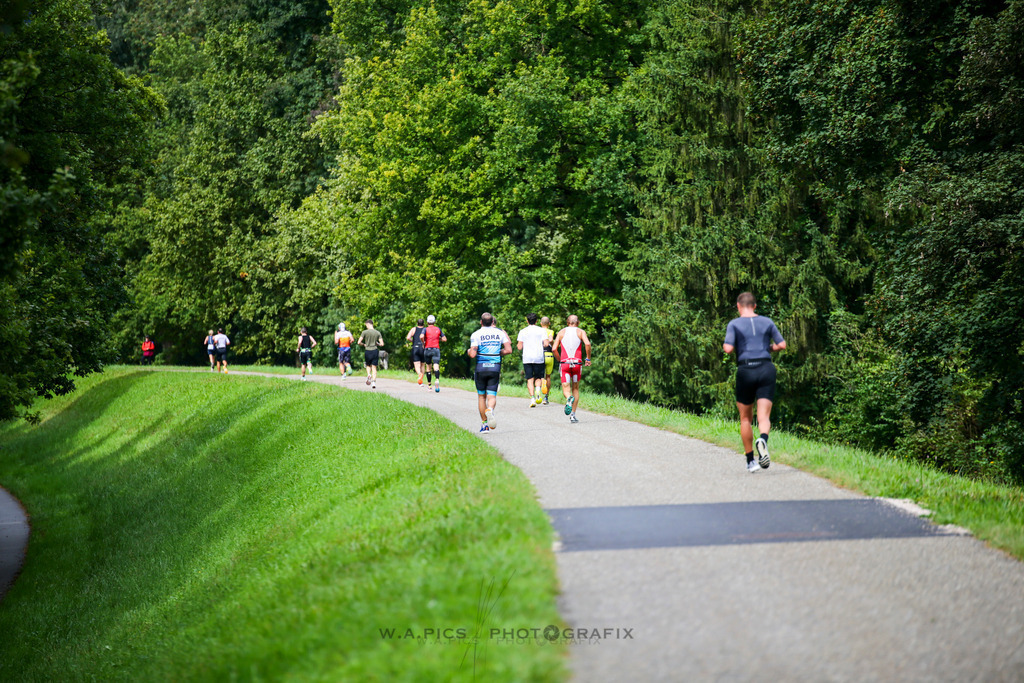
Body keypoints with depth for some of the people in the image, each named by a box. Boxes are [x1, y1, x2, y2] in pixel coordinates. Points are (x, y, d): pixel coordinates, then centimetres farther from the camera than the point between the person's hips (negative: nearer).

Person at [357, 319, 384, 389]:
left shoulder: (365, 332, -4)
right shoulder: (378, 333, 2)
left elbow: (359, 342, -7)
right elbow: (382, 344, -3)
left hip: (367, 351, -1)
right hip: (375, 351, 1)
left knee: (368, 365, 20)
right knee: (374, 367, 5)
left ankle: (368, 375, -8)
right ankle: (374, 381, -7)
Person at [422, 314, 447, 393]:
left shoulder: (426, 329, 2)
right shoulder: (438, 329, 10)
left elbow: (421, 336, -17)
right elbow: (444, 339, 9)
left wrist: (423, 343, 0)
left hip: (427, 349, 0)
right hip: (436, 349, 0)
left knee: (428, 366, 15)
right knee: (436, 366, -13)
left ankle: (429, 384, 23)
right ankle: (437, 380, -40)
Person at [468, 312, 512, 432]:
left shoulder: (476, 334, -3)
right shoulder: (500, 333, 5)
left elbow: (473, 354, -11)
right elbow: (509, 350, 0)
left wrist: (469, 351, 12)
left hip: (480, 367, -1)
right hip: (495, 367, 1)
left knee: (481, 396, 12)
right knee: (492, 395, 2)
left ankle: (484, 423, 13)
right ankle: (490, 409, -32)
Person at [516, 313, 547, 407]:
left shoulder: (523, 331, 5)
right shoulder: (541, 330, 4)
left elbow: (519, 347, 1)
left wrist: (517, 344, 23)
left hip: (527, 359, 0)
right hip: (539, 358, 0)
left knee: (530, 379, 2)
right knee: (538, 377, 13)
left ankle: (532, 398, -11)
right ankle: (538, 389, -19)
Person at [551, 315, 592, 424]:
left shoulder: (562, 332, 12)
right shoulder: (580, 332, 8)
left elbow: (554, 348, 3)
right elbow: (587, 343, -11)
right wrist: (588, 358, -1)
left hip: (564, 363, 0)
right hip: (577, 362, 0)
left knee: (566, 389, 1)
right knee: (575, 389, 14)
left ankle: (569, 398, -36)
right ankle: (573, 415, 7)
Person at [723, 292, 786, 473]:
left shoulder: (734, 324, 1)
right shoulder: (767, 322, 10)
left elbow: (728, 348, -11)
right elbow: (782, 344, 9)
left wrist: (725, 346, 12)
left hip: (745, 371, -1)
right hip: (766, 369, 1)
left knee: (745, 418, 14)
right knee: (764, 417, -5)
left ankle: (750, 461, 17)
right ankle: (763, 439, -39)